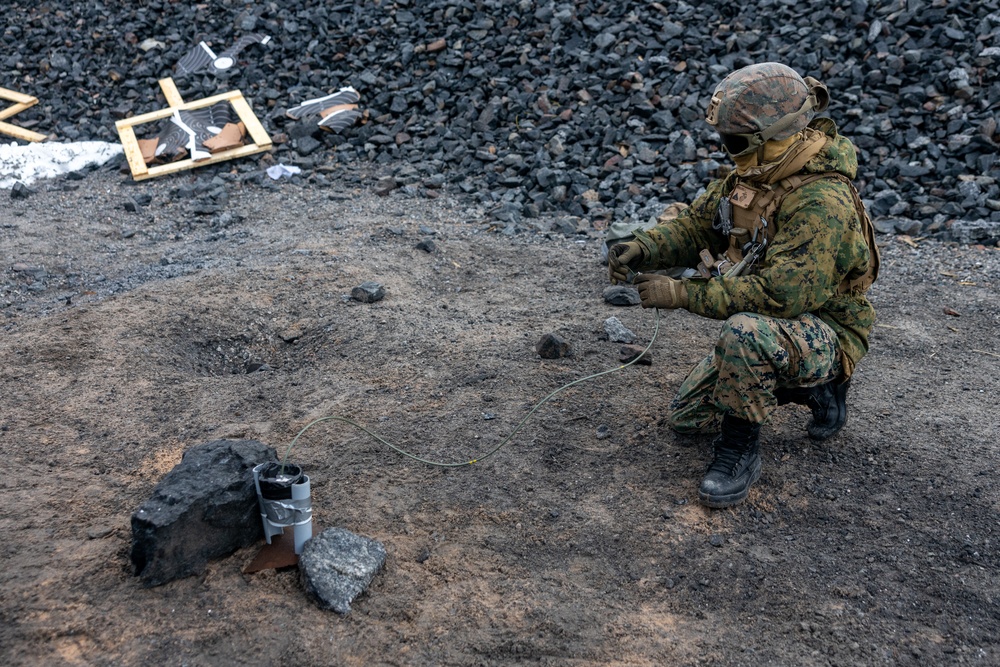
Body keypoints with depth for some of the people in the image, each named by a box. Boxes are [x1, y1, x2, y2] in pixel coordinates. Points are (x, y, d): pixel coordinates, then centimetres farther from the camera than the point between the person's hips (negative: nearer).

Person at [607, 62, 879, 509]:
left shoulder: (822, 202, -31)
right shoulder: (756, 173, -2)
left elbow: (780, 292, -37)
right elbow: (696, 223, 3)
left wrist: (683, 293, -33)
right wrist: (642, 249, -17)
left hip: (825, 338, -9)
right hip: (768, 331, 9)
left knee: (746, 331, -41)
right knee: (685, 418, 14)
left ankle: (741, 449, -18)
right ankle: (813, 390, 21)